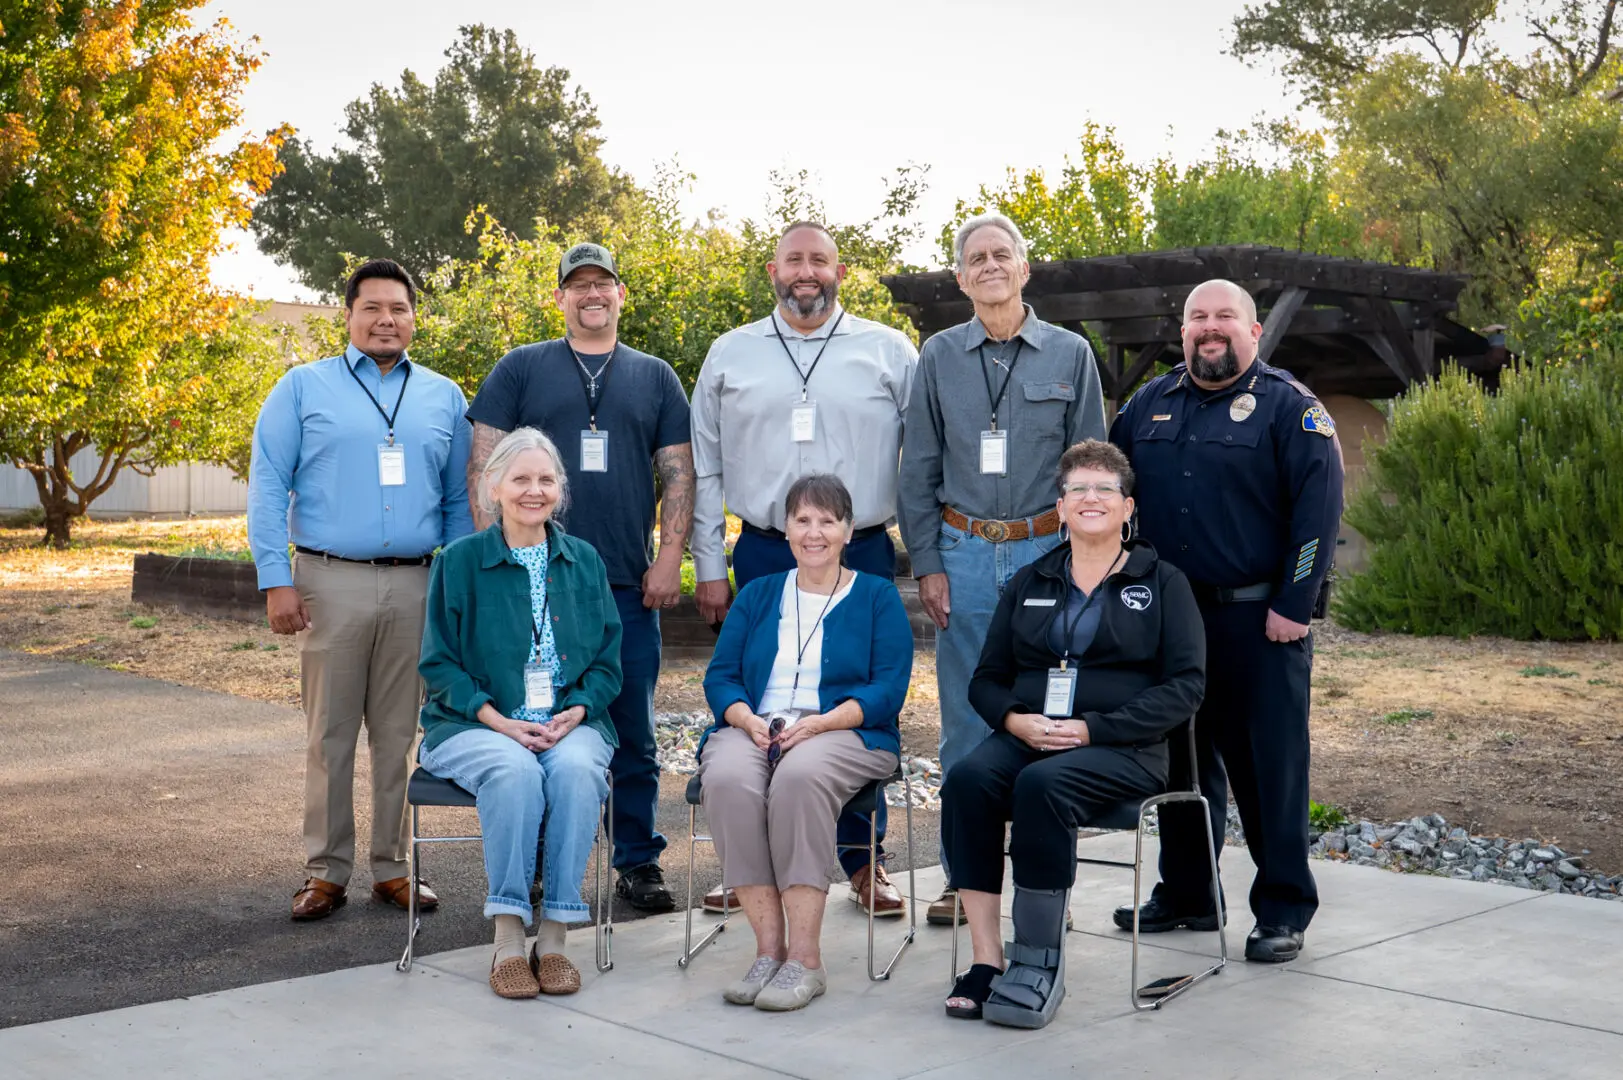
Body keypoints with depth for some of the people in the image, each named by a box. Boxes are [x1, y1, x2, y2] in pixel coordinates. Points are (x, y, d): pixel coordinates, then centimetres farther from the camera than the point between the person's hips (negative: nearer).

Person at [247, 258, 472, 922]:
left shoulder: (444, 398, 13)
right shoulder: (304, 388, 6)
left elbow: (459, 499, 14)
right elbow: (268, 487, 1)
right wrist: (276, 580, -7)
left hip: (415, 587, 2)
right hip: (331, 582, -2)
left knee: (399, 733, 6)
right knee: (330, 734, 1)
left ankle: (392, 867, 15)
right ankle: (326, 872, 10)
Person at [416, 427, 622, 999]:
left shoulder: (584, 561, 13)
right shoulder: (460, 561, 5)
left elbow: (608, 662, 12)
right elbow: (440, 663, 1)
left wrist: (576, 712, -8)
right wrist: (499, 721, -13)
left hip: (570, 722, 2)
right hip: (477, 724, -2)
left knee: (576, 769, -32)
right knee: (514, 771, -35)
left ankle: (553, 935, -26)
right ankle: (508, 937, -28)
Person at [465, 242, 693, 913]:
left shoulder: (655, 379, 14)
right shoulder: (520, 370, 8)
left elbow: (678, 474, 10)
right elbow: (483, 465, 4)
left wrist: (669, 558, 0)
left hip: (629, 585, 1)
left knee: (633, 731, 5)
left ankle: (639, 862, 15)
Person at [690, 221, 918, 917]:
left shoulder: (889, 352, 6)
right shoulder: (730, 354, 10)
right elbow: (704, 468, 11)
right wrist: (709, 565, 6)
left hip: (862, 555, -1)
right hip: (763, 557, 1)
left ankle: (863, 862, 16)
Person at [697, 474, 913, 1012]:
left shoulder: (877, 597, 11)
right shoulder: (757, 595, 21)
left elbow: (888, 688, -1)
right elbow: (720, 676, 13)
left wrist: (819, 723, -16)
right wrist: (749, 720, -10)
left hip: (843, 732, -3)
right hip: (753, 729, 3)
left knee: (800, 775, -38)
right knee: (727, 780, -33)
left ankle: (804, 957, -33)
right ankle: (768, 947, -28)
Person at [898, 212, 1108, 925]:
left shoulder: (1070, 355, 5)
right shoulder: (939, 358, 8)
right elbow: (918, 471, 8)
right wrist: (927, 564, 0)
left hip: (1048, 552, -1)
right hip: (964, 553, 1)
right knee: (966, 720, 4)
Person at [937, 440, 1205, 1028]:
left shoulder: (1162, 582, 9)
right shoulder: (1029, 583, 20)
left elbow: (1184, 687, -1)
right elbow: (986, 679, 18)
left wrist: (1092, 728, -12)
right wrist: (1016, 719, -6)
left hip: (1123, 748, -3)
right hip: (1026, 737, 4)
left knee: (1042, 785, -35)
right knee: (966, 780, -29)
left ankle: (1040, 962, -25)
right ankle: (987, 958, -28)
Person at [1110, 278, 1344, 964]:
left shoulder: (1289, 406, -3)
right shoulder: (1148, 405, 13)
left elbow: (1319, 509, -10)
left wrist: (1293, 607, -15)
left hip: (1258, 622, -5)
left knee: (1268, 765, 0)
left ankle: (1283, 910, 11)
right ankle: (1184, 894, 26)